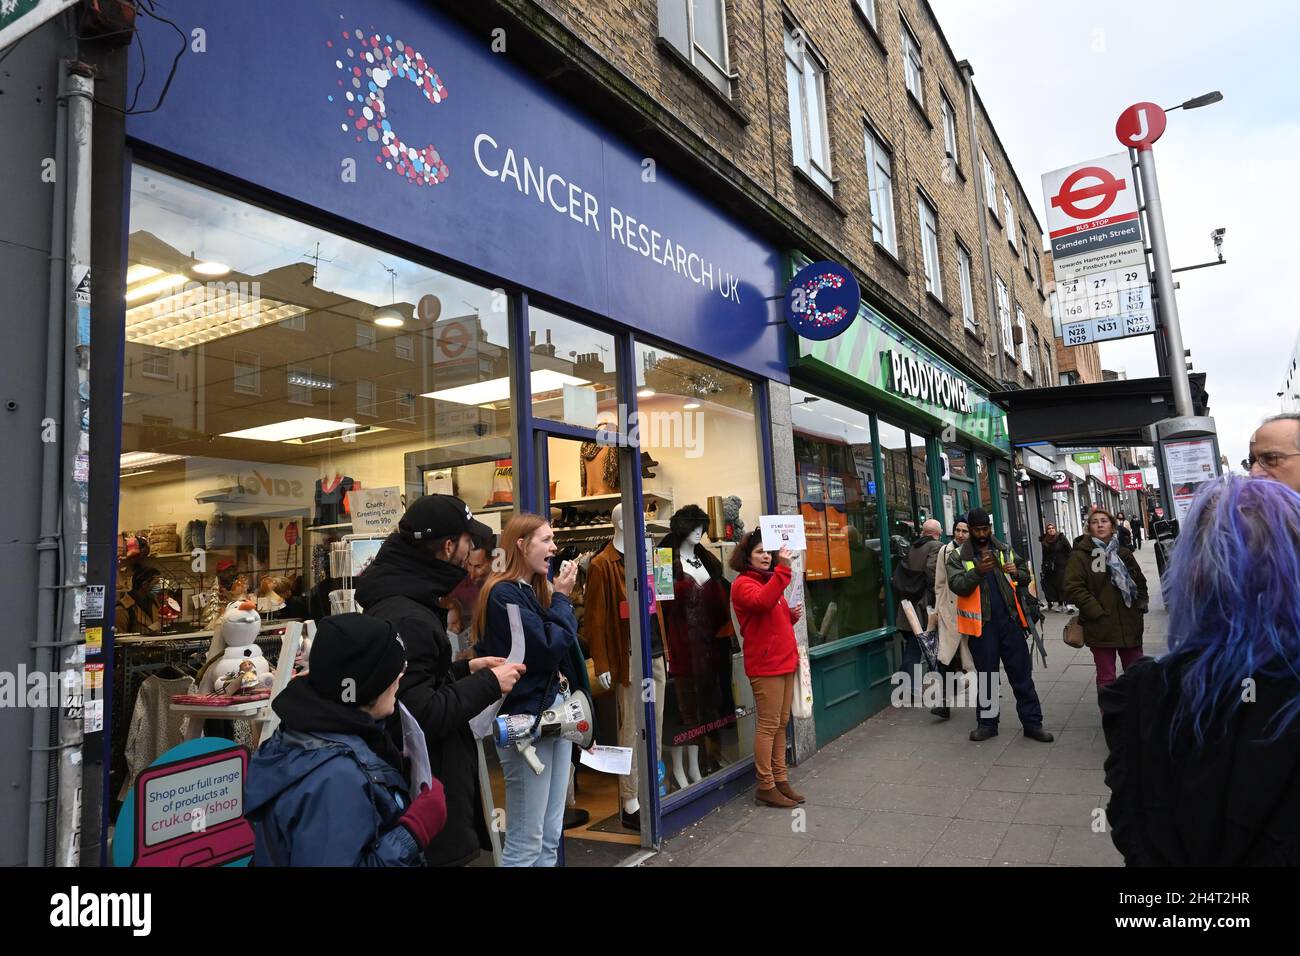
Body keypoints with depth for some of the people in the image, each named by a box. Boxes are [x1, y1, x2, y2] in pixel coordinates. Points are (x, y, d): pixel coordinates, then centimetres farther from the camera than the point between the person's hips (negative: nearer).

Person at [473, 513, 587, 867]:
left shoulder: (537, 590, 13)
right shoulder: (504, 594, -14)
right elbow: (547, 648, -18)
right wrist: (562, 598, -8)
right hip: (526, 720, -9)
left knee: (550, 837, 13)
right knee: (525, 843, -2)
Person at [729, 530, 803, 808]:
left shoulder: (770, 580, 20)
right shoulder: (743, 583, -8)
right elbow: (763, 602, -30)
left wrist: (793, 615, 8)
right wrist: (783, 569, -30)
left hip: (785, 661, 9)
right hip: (765, 665, -9)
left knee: (781, 724, 13)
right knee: (769, 725, -4)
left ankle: (780, 780, 22)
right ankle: (766, 787, 4)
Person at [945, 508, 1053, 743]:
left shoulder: (1005, 551, 10)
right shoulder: (958, 557, 0)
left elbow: (1025, 578, 12)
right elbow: (957, 585, -13)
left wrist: (1017, 573, -11)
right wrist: (978, 571, -29)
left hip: (1010, 620, 2)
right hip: (982, 624, -2)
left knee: (1022, 673, 6)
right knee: (986, 675, 9)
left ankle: (1032, 722, 15)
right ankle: (987, 722, 20)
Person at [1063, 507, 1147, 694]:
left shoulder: (1124, 553, 11)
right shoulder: (1080, 555, -6)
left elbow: (1140, 581, 22)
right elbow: (1073, 588, -14)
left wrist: (1140, 604, 8)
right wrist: (1097, 612, -17)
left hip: (1130, 625, 5)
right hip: (1101, 627, -5)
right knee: (1106, 678, 4)